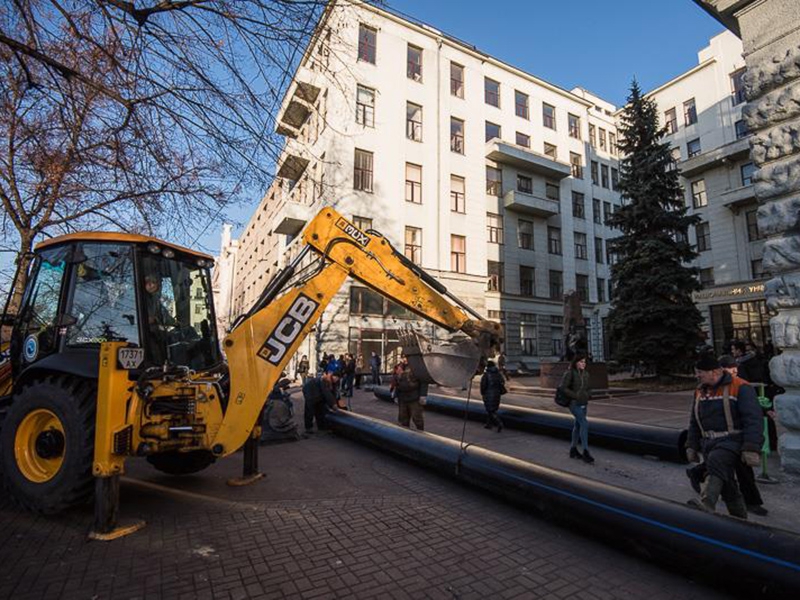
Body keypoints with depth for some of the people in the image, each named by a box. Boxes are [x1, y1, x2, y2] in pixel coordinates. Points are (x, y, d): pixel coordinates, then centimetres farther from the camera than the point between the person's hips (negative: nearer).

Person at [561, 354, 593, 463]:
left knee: (578, 426, 12)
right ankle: (586, 452, -10)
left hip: (583, 404, 7)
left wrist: (587, 395, -2)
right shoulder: (569, 373, -13)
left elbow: (588, 388, 18)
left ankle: (573, 450, 23)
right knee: (584, 424, -16)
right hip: (574, 403, -7)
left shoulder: (586, 374, 7)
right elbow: (563, 388, -16)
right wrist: (575, 396, -18)